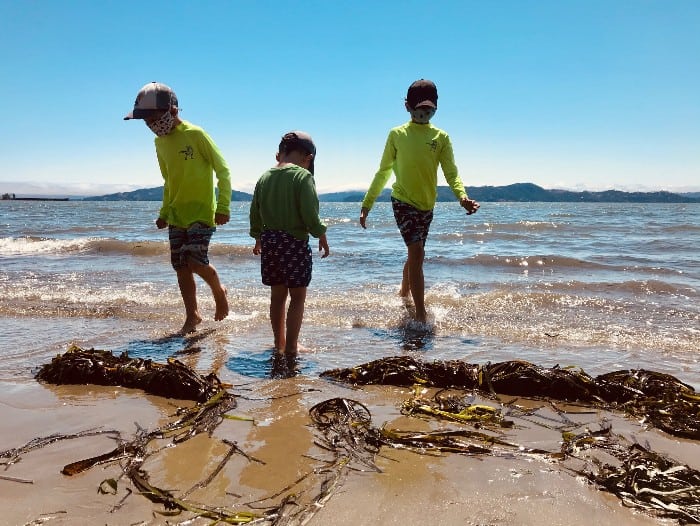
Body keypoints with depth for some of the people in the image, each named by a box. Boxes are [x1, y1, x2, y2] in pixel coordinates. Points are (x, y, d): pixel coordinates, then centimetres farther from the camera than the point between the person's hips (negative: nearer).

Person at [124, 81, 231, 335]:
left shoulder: (196, 135, -12)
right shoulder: (160, 142, 9)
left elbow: (223, 171, -10)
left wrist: (223, 207, -16)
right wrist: (164, 212, 18)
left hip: (202, 211, -7)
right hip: (176, 214, 7)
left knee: (195, 261, -16)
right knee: (181, 267, 5)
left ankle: (219, 291, 14)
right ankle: (192, 315, 17)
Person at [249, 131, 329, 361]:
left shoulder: (265, 177, 7)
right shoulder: (303, 176, -11)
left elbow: (255, 212, 13)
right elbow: (310, 213, -16)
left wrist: (258, 237, 27)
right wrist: (321, 235, -1)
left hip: (269, 241, 6)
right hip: (295, 242, -6)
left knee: (277, 294, 15)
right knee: (298, 296, 4)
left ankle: (279, 343, 25)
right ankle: (291, 347, 4)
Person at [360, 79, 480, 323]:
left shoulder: (441, 137, 5)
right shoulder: (397, 134, 1)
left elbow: (451, 172, -3)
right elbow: (383, 172, 6)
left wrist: (463, 197, -22)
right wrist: (367, 203, 4)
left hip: (427, 205, 4)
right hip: (403, 201, -4)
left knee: (415, 255, 17)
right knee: (417, 253, -16)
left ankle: (403, 295, 42)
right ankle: (421, 314, -11)